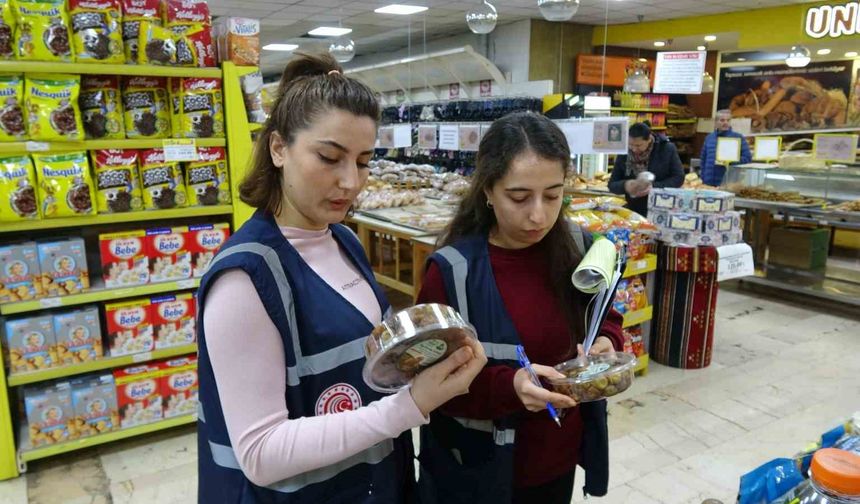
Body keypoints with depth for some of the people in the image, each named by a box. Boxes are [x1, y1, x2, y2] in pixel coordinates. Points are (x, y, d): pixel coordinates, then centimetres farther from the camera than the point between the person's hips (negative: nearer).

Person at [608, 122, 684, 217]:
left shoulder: (667, 149, -8)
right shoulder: (623, 154, -3)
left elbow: (679, 178, -6)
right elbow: (612, 185, 0)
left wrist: (654, 187, -22)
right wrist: (625, 185, -22)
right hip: (634, 212, 2)